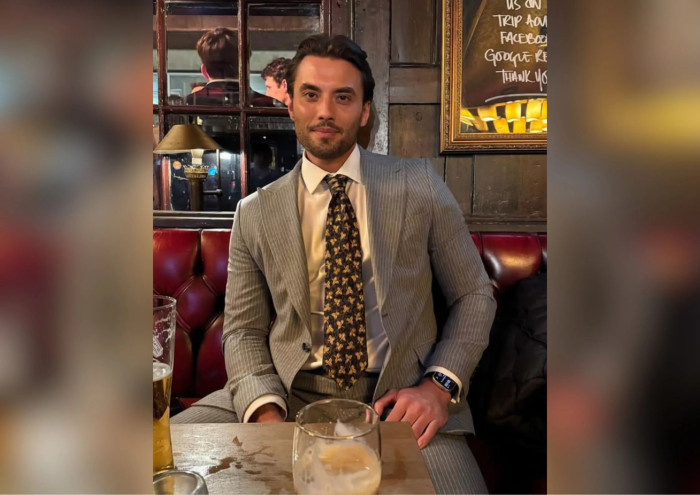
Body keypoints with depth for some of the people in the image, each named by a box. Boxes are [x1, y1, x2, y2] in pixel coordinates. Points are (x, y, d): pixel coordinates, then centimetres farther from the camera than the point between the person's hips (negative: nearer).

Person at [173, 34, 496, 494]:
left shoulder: (419, 184, 1)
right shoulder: (254, 213, 4)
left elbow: (475, 295, 5)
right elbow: (243, 330, 6)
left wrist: (440, 384, -10)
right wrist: (267, 412, -13)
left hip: (400, 398, 0)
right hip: (289, 392, 2)